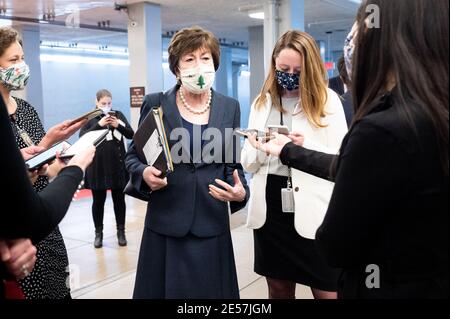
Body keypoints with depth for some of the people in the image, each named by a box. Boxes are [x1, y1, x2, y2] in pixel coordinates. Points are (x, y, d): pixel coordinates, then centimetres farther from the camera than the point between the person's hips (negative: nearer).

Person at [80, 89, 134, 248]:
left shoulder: (118, 115, 3)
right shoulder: (90, 118, 0)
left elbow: (131, 134, 0)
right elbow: (82, 137, -11)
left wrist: (118, 125, -17)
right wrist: (99, 124, -21)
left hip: (118, 165, 1)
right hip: (97, 167, -1)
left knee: (119, 199, 10)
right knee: (98, 201, 9)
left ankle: (121, 232, 21)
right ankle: (98, 233, 21)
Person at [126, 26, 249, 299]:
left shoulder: (230, 107, 4)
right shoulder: (156, 104, -2)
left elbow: (233, 163, 7)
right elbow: (133, 156, 6)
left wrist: (241, 193, -12)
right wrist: (144, 173, -16)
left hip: (212, 226, 2)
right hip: (165, 225, -1)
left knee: (210, 289, 12)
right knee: (165, 289, 11)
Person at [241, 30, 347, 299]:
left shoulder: (328, 100, -3)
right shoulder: (262, 102, 8)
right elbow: (248, 163, 8)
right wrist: (259, 149, -13)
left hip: (312, 210, -4)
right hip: (270, 206, 4)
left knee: (326, 291, 4)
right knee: (279, 289, 17)